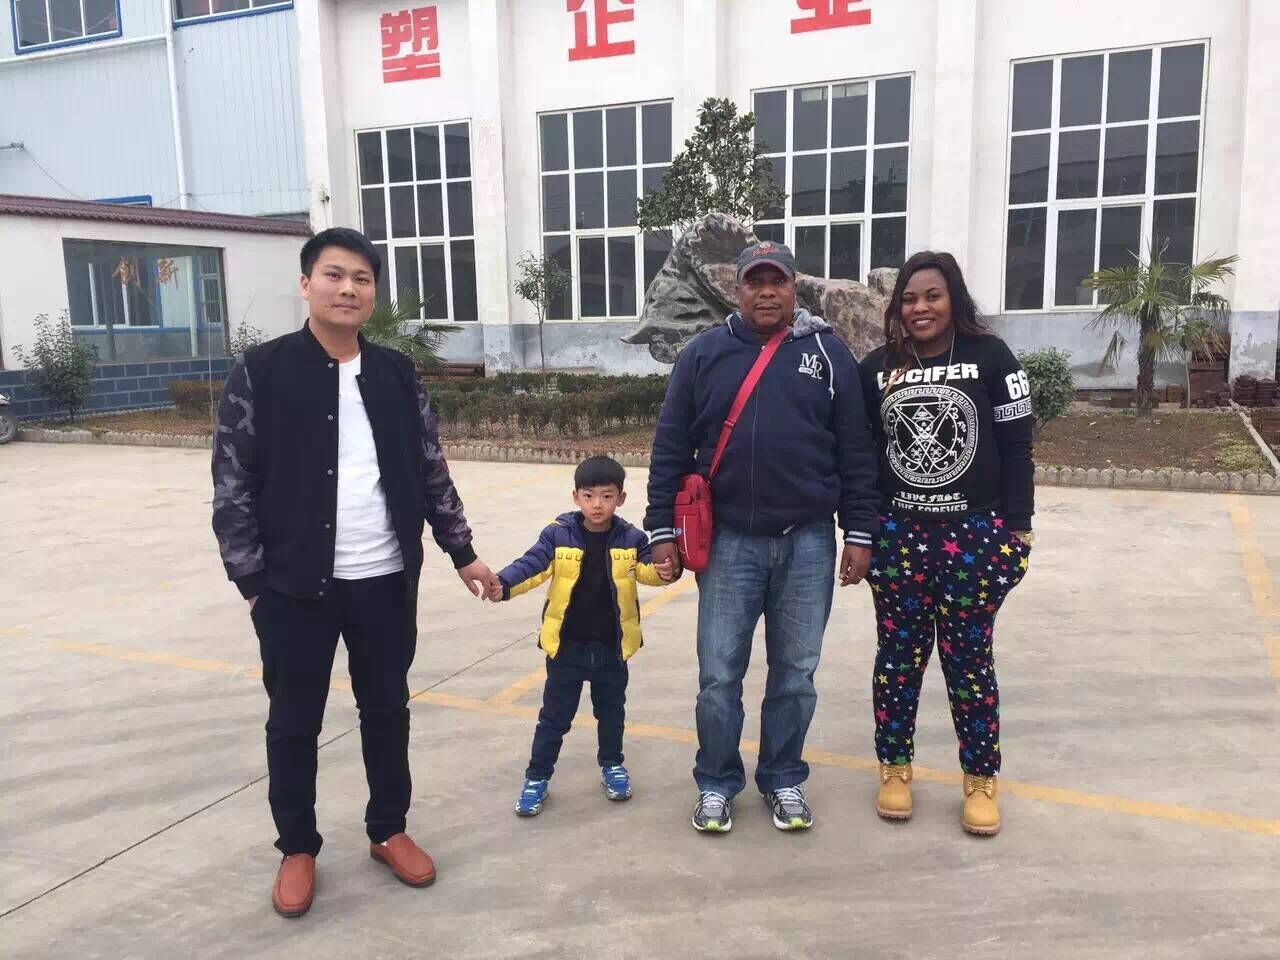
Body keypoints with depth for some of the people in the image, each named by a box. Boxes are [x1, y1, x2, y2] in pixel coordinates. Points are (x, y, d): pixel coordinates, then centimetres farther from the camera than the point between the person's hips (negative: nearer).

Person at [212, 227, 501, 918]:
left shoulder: (396, 374, 5)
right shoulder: (261, 372, -5)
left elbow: (431, 472, 10)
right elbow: (233, 485, -5)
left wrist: (462, 551, 9)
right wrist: (253, 581, -8)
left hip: (385, 580, 3)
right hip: (295, 585, -3)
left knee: (387, 711, 15)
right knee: (294, 721, 11)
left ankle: (388, 830, 34)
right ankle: (297, 848, 31)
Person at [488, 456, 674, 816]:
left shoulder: (630, 538, -4)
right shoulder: (558, 534, -10)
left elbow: (646, 567, -2)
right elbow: (532, 565, -16)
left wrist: (663, 571, -26)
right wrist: (504, 585, -34)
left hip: (612, 647, 2)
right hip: (566, 646, -1)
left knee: (611, 712, 20)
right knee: (554, 716, 9)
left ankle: (611, 765, 41)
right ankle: (537, 777, 23)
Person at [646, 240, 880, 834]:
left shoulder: (828, 352, 4)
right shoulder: (704, 354, 3)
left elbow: (855, 452, 4)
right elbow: (670, 449, 3)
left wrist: (859, 534, 1)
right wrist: (661, 530, -1)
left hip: (807, 543, 1)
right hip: (729, 542, 0)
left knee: (795, 673, 11)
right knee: (718, 674, 6)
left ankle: (784, 780, 30)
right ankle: (716, 783, 25)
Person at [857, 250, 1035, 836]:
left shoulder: (989, 356, -2)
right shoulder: (877, 368, 3)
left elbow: (1016, 446, -2)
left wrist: (1017, 526, -4)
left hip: (976, 534, -2)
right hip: (897, 535, 2)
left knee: (969, 657, 6)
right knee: (898, 654, 9)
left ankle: (981, 780, 21)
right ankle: (895, 769, 24)